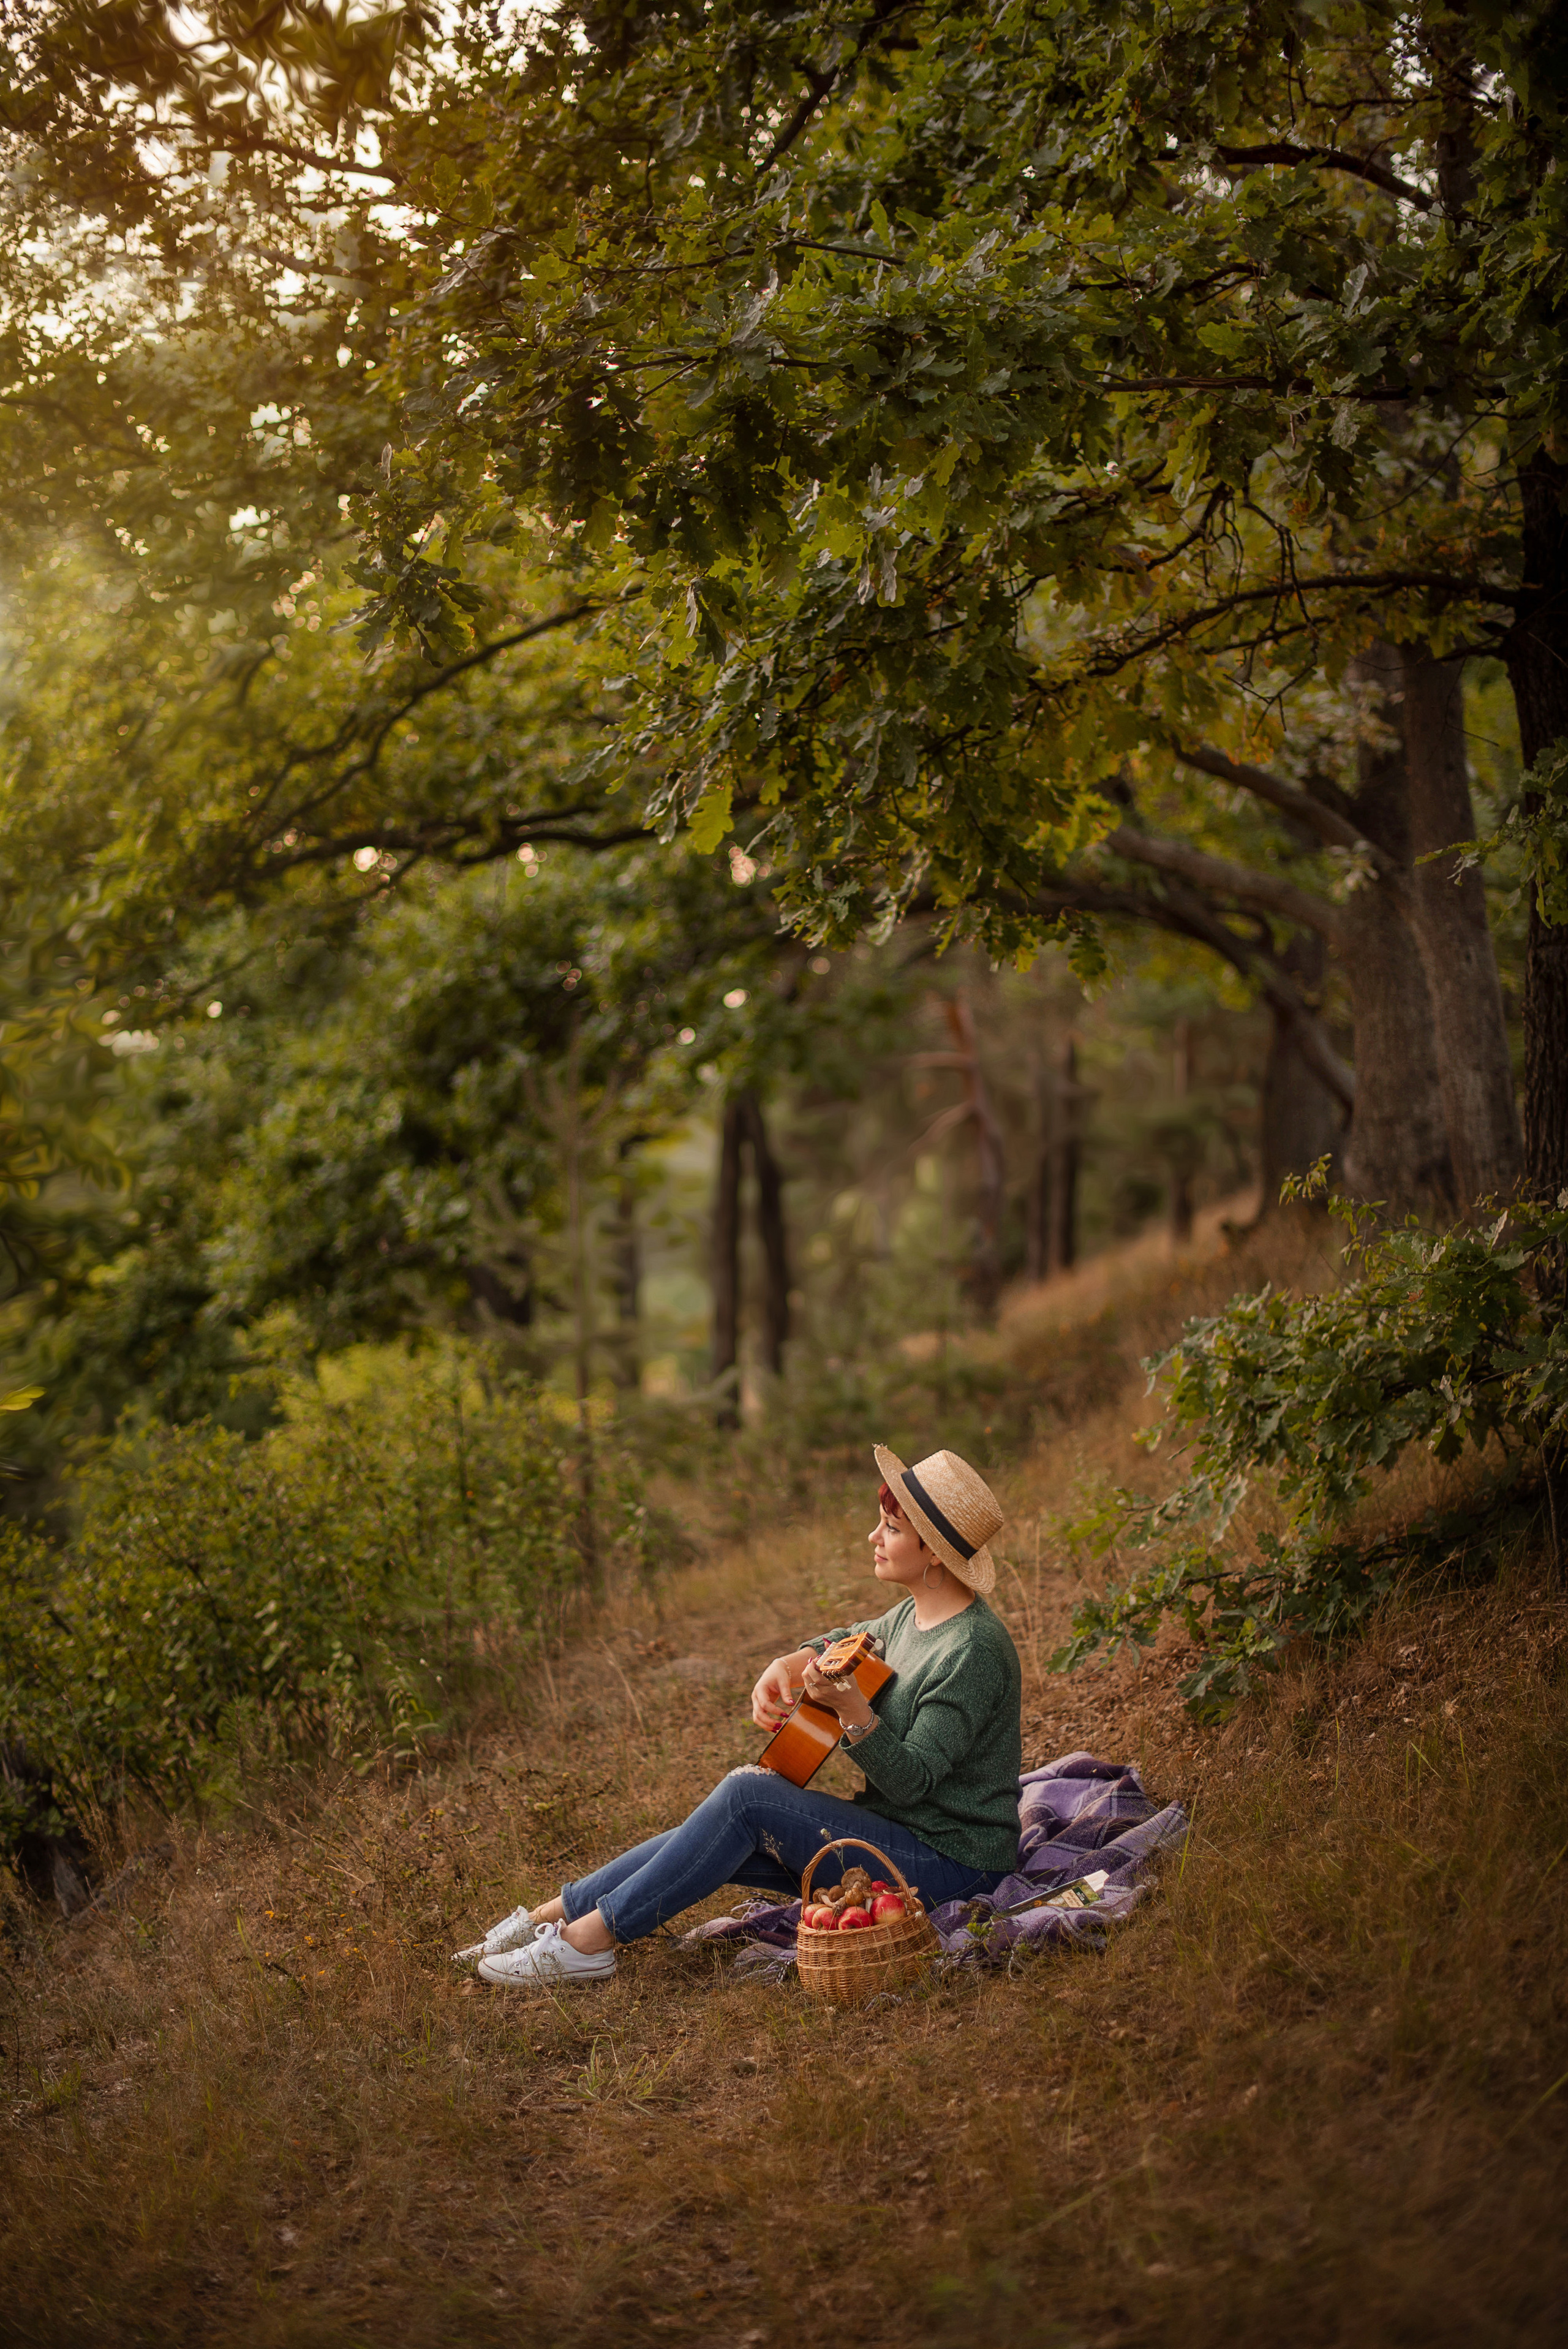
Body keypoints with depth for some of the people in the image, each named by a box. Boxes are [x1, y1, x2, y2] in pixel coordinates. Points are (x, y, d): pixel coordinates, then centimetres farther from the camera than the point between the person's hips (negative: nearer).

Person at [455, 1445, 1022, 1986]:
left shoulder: (972, 1651, -23)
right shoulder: (911, 1615, 7)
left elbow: (910, 1782, -25)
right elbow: (850, 1640, 28)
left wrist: (850, 1708, -41)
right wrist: (789, 1665, 6)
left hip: (953, 1865, -9)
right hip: (895, 1831, 9)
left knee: (746, 1795, -19)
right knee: (717, 1842, 0)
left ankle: (588, 1940, -12)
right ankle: (547, 1919, 8)